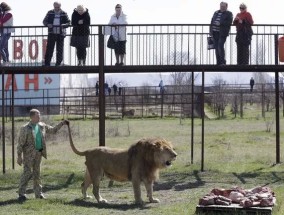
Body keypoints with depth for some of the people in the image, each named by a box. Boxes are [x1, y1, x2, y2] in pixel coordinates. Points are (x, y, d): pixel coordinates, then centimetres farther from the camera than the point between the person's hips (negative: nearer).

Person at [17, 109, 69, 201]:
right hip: (29, 154, -6)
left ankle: (38, 193, 18)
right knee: (27, 173, -10)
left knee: (37, 173, 12)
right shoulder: (25, 128, -11)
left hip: (38, 153, 6)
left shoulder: (42, 126, 7)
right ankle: (21, 194, -6)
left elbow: (53, 130, 21)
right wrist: (19, 156, -13)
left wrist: (62, 123, 12)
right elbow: (21, 143, -11)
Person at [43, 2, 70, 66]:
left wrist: (63, 25, -16)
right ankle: (47, 63, 1)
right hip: (51, 34, 0)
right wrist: (48, 24, -13)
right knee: (49, 49, -3)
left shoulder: (64, 14, 2)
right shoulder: (50, 13, 4)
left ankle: (58, 63, 12)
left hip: (60, 34, 0)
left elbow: (68, 22, 4)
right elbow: (44, 21, 8)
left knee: (59, 50, 4)